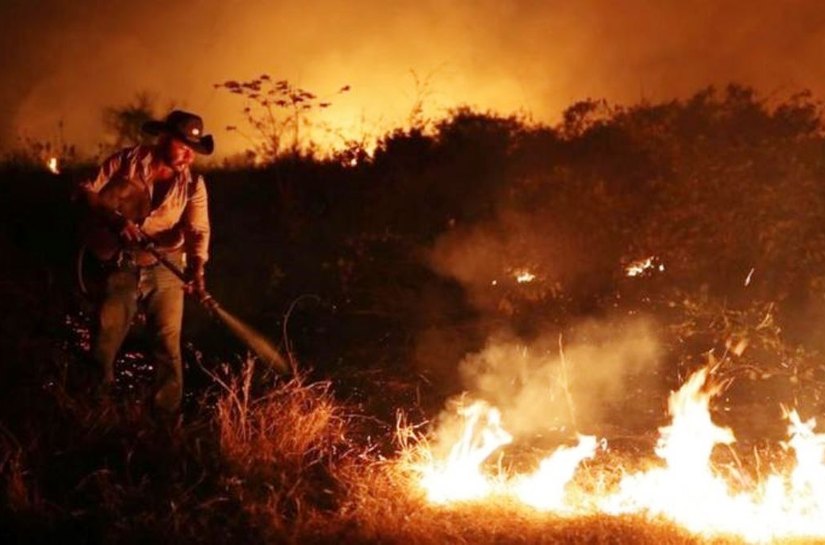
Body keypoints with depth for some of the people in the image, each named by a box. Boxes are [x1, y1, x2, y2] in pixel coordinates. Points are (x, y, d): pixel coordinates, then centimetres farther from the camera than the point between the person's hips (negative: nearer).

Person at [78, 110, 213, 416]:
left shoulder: (192, 184, -2)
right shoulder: (127, 162, -6)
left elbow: (198, 229, -14)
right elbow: (88, 191, -2)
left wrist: (196, 268, -33)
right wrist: (115, 218, -20)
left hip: (166, 269, 1)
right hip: (121, 267, -1)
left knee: (168, 345, 3)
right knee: (104, 343, 5)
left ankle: (167, 415, 16)